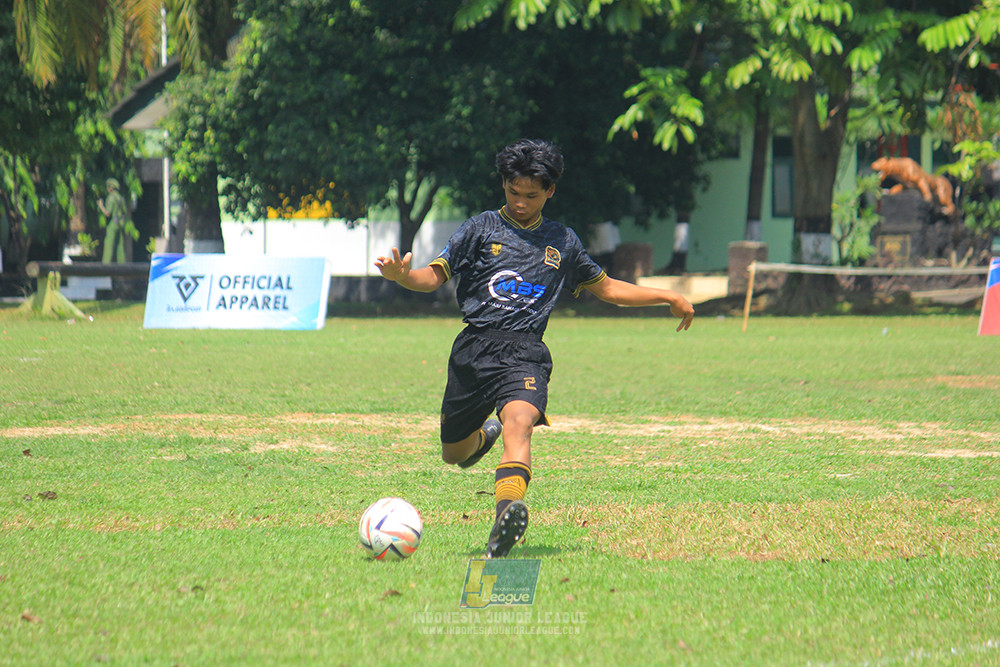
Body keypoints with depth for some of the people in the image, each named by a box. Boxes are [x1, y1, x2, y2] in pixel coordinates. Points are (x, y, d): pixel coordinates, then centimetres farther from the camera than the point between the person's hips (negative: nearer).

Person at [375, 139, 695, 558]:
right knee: (454, 453, 9)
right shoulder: (481, 229, 10)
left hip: (525, 353, -1)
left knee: (518, 421, -31)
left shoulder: (563, 242, 19)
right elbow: (435, 276, 4)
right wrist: (402, 275, -18)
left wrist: (668, 298, 28)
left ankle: (509, 510, -55)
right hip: (474, 348, 1)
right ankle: (484, 435, 47)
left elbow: (606, 288, 31)